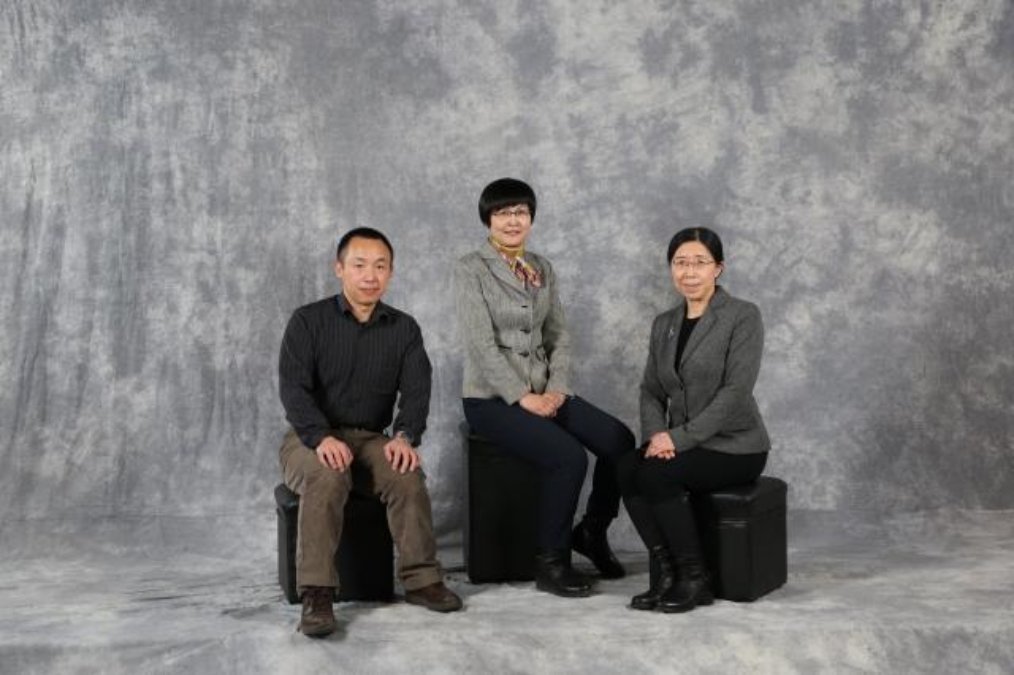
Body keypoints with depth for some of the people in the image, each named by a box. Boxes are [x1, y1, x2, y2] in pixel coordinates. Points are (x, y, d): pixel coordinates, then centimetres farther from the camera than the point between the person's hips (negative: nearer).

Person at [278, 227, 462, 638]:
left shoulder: (404, 328, 6)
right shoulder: (308, 321, -4)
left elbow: (416, 390, -6)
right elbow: (293, 388, -15)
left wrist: (405, 436, -27)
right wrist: (322, 437, -33)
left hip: (371, 439, 3)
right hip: (311, 438, -2)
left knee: (407, 474, -29)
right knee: (327, 478, -36)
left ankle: (420, 578, -18)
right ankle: (316, 593, -32)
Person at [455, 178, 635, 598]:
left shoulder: (542, 268, 12)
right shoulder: (472, 269, -7)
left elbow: (558, 335, 10)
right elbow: (482, 345, -15)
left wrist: (556, 389, -6)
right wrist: (523, 397, -19)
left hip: (542, 391, 6)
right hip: (491, 398, -6)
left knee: (621, 441, -13)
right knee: (569, 457, -27)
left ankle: (593, 531, 11)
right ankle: (551, 564, -9)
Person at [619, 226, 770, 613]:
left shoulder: (743, 316, -10)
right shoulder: (663, 324, 10)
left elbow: (735, 391, -19)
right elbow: (651, 390, 9)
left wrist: (679, 437, -23)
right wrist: (656, 434, -12)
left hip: (735, 445, -6)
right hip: (683, 443, 6)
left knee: (656, 475, -28)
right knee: (628, 469, -23)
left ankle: (694, 578, -12)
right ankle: (667, 572, -13)